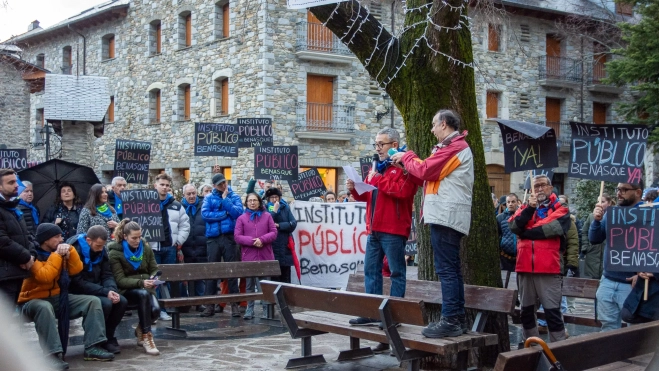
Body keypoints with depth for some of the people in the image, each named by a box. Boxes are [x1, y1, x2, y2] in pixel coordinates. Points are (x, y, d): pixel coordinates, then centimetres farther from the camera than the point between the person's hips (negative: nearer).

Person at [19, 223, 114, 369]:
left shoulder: (60, 251, 6)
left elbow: (76, 270, -1)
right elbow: (45, 276, -28)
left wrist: (70, 250, -13)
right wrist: (57, 255, -21)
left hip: (56, 298, 7)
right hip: (33, 300, -7)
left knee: (93, 301, -6)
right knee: (45, 307, -42)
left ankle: (92, 348, -14)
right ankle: (53, 355, -41)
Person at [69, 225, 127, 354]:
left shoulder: (100, 251, 4)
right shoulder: (74, 251, -20)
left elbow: (107, 275, 6)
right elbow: (78, 282, -24)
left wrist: (112, 290, -17)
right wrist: (105, 292, -27)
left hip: (97, 290, 7)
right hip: (77, 293, -7)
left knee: (122, 301, -14)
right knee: (106, 303, -30)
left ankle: (108, 337, 2)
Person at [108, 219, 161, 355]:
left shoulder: (146, 248, 8)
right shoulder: (115, 253, -5)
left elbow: (154, 270, 12)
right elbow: (120, 280, -12)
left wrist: (154, 279, -14)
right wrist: (140, 283, -28)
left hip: (146, 288, 4)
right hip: (126, 290, -3)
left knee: (155, 309, -28)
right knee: (143, 294, -37)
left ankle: (141, 329, 6)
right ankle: (146, 336, -30)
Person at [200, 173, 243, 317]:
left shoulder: (234, 196, 8)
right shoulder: (209, 198, 9)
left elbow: (238, 212, -9)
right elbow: (204, 214, -7)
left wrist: (225, 199, -8)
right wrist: (225, 214, -8)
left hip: (229, 237, -1)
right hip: (213, 238, 1)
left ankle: (235, 304, 4)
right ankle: (210, 304, 8)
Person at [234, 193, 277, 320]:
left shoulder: (267, 216, 9)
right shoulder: (241, 218, 7)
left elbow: (274, 233, 3)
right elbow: (237, 237, -1)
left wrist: (262, 239, -13)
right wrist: (252, 241, -14)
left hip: (265, 257, 0)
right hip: (249, 257, 0)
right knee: (250, 285, 6)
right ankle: (249, 310, 11)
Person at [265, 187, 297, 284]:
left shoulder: (285, 208, 12)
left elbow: (293, 223, 1)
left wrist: (279, 225, -8)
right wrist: (274, 211, -11)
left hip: (285, 246, 3)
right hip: (271, 246, -3)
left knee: (286, 277, 5)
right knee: (273, 275, -4)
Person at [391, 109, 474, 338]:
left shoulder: (452, 147, -11)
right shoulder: (457, 146, 23)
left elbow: (425, 170, -14)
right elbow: (431, 172, 18)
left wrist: (406, 156, 2)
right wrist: (408, 160, 7)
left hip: (446, 215, -11)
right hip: (450, 216, 11)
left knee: (446, 269, -11)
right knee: (452, 269, 12)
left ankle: (450, 320, -10)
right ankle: (458, 319, 16)